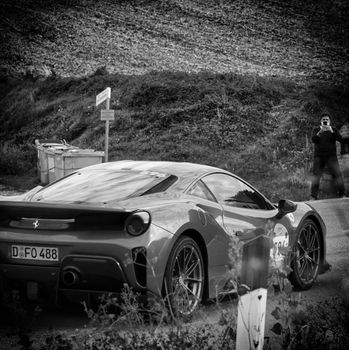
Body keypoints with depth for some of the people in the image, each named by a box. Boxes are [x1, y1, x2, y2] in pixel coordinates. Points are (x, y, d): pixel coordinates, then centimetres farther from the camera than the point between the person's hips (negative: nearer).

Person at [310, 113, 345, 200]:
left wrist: (332, 131, -24)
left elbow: (339, 138, -8)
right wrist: (320, 132, -26)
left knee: (337, 174, -8)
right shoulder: (316, 130, 6)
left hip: (331, 156, 0)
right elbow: (313, 139, -10)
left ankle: (341, 194, -1)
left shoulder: (333, 129, 7)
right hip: (319, 157, 0)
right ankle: (313, 197, 0)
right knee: (316, 175, -3)